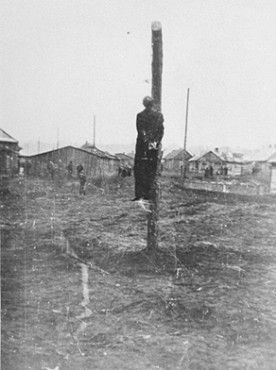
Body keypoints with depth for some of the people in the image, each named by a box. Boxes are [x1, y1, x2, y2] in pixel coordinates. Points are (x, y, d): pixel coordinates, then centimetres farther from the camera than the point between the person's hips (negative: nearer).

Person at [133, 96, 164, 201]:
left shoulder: (140, 115, -3)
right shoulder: (159, 115, 3)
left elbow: (140, 130, -9)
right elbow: (161, 131, 0)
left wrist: (146, 141, -9)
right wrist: (157, 142, 0)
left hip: (142, 145, -2)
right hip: (154, 146, 2)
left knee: (139, 170, 3)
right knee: (151, 171, 8)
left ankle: (139, 194, -4)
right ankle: (147, 194, 9)